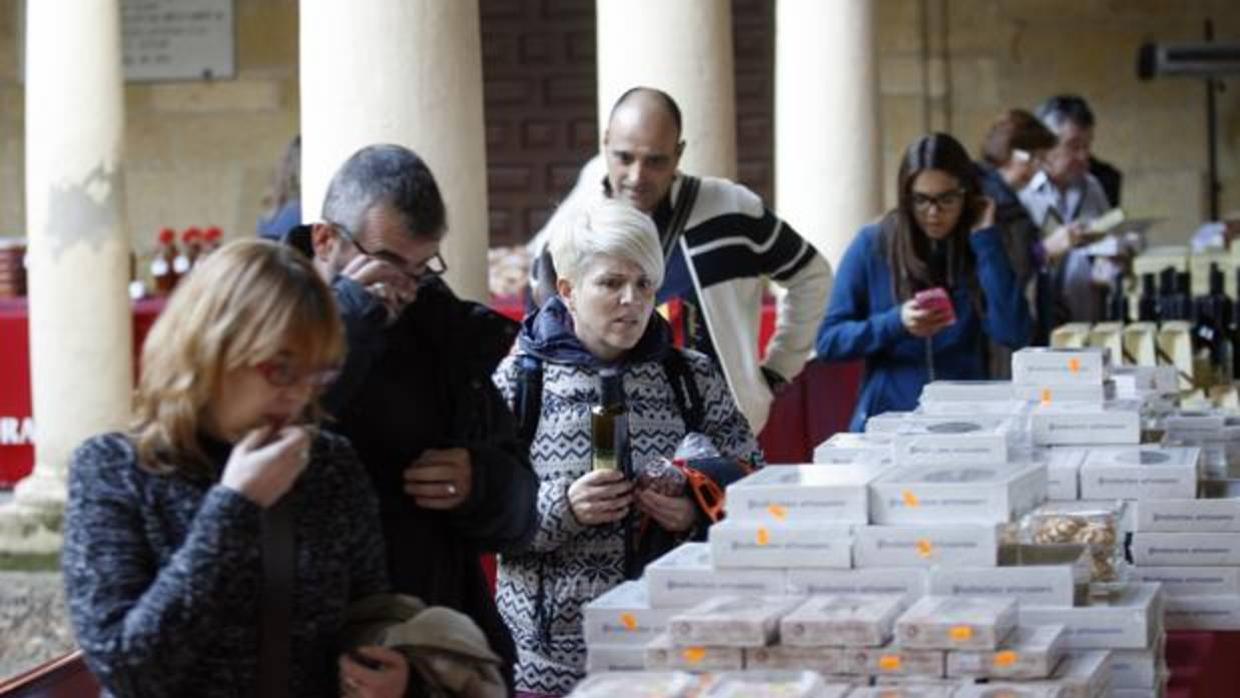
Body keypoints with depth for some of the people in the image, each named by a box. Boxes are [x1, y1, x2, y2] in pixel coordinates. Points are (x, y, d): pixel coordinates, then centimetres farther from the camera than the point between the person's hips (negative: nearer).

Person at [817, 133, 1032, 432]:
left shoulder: (981, 248, 6)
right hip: (886, 419, -1)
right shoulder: (871, 246, 4)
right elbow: (828, 342, 4)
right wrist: (895, 323, -12)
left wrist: (986, 239, -6)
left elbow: (1013, 335, -8)